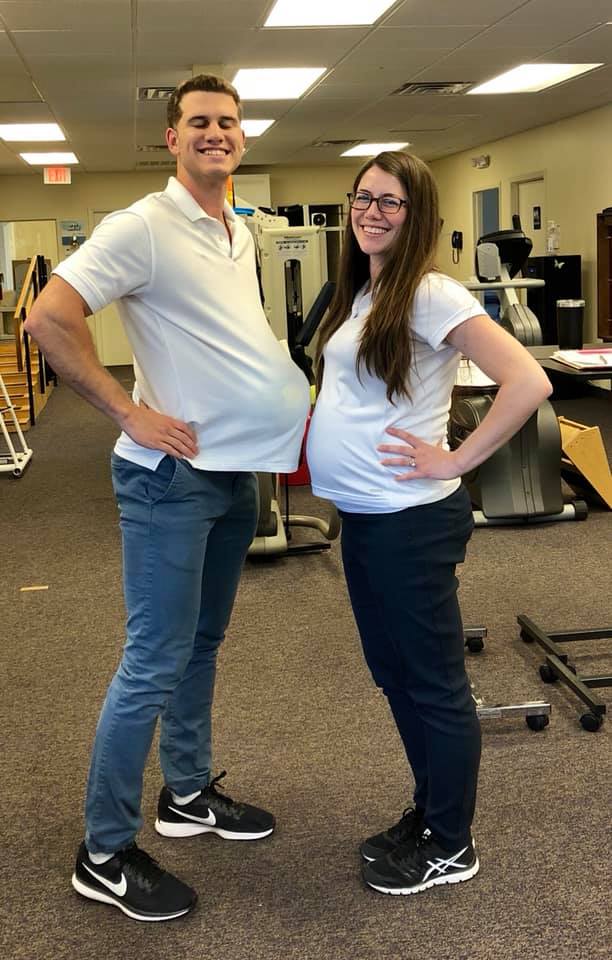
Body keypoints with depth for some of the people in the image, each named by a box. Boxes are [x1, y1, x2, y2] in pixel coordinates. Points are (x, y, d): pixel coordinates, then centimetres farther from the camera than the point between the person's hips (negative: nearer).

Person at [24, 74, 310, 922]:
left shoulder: (240, 234, 12)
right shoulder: (142, 227, -14)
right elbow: (48, 319, -22)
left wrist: (291, 395, 10)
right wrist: (132, 413, -20)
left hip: (236, 471, 8)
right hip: (172, 476, -8)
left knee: (201, 644, 18)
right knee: (155, 663, -4)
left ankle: (188, 794, 35)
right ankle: (104, 854, 9)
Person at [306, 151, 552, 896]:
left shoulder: (430, 295, -16)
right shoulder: (359, 295, 11)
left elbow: (528, 382, -24)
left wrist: (457, 460, -19)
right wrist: (316, 432, 9)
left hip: (409, 521, -9)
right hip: (360, 517, 9)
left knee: (432, 682, 5)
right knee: (394, 674, 19)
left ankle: (451, 847, 21)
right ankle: (428, 813, 36)